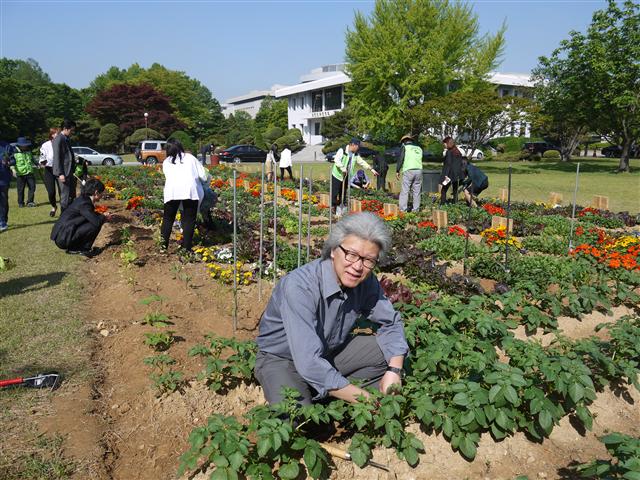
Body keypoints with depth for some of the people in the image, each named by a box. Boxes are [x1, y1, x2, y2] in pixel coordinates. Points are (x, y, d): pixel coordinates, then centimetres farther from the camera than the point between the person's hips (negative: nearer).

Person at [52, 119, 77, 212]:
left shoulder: (66, 139, 16)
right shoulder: (58, 139, -11)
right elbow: (56, 158, -16)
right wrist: (60, 174, -20)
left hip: (69, 172, 9)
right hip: (63, 173, -9)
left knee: (72, 196, 13)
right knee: (65, 196, -5)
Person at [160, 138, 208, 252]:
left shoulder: (166, 162, 24)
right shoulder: (190, 158, 20)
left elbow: (169, 176, 18)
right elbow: (203, 176, 15)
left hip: (172, 190, 1)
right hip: (189, 189, -1)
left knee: (168, 219, 13)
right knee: (189, 220, 7)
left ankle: (163, 246, 11)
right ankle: (186, 247, 5)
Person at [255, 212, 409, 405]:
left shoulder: (365, 281, -14)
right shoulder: (299, 286, -34)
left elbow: (391, 322, 1)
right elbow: (309, 363, -38)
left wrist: (394, 371, -17)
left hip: (330, 351, 6)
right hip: (282, 359, -6)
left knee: (392, 354, -7)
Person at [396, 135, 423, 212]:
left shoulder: (404, 147, 6)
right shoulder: (419, 148, 21)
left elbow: (400, 159, -2)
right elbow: (420, 160, 20)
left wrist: (397, 171, -2)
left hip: (408, 171, -5)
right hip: (419, 170, 5)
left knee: (404, 191, -4)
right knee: (417, 192, 7)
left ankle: (403, 210, -9)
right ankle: (415, 210, 8)